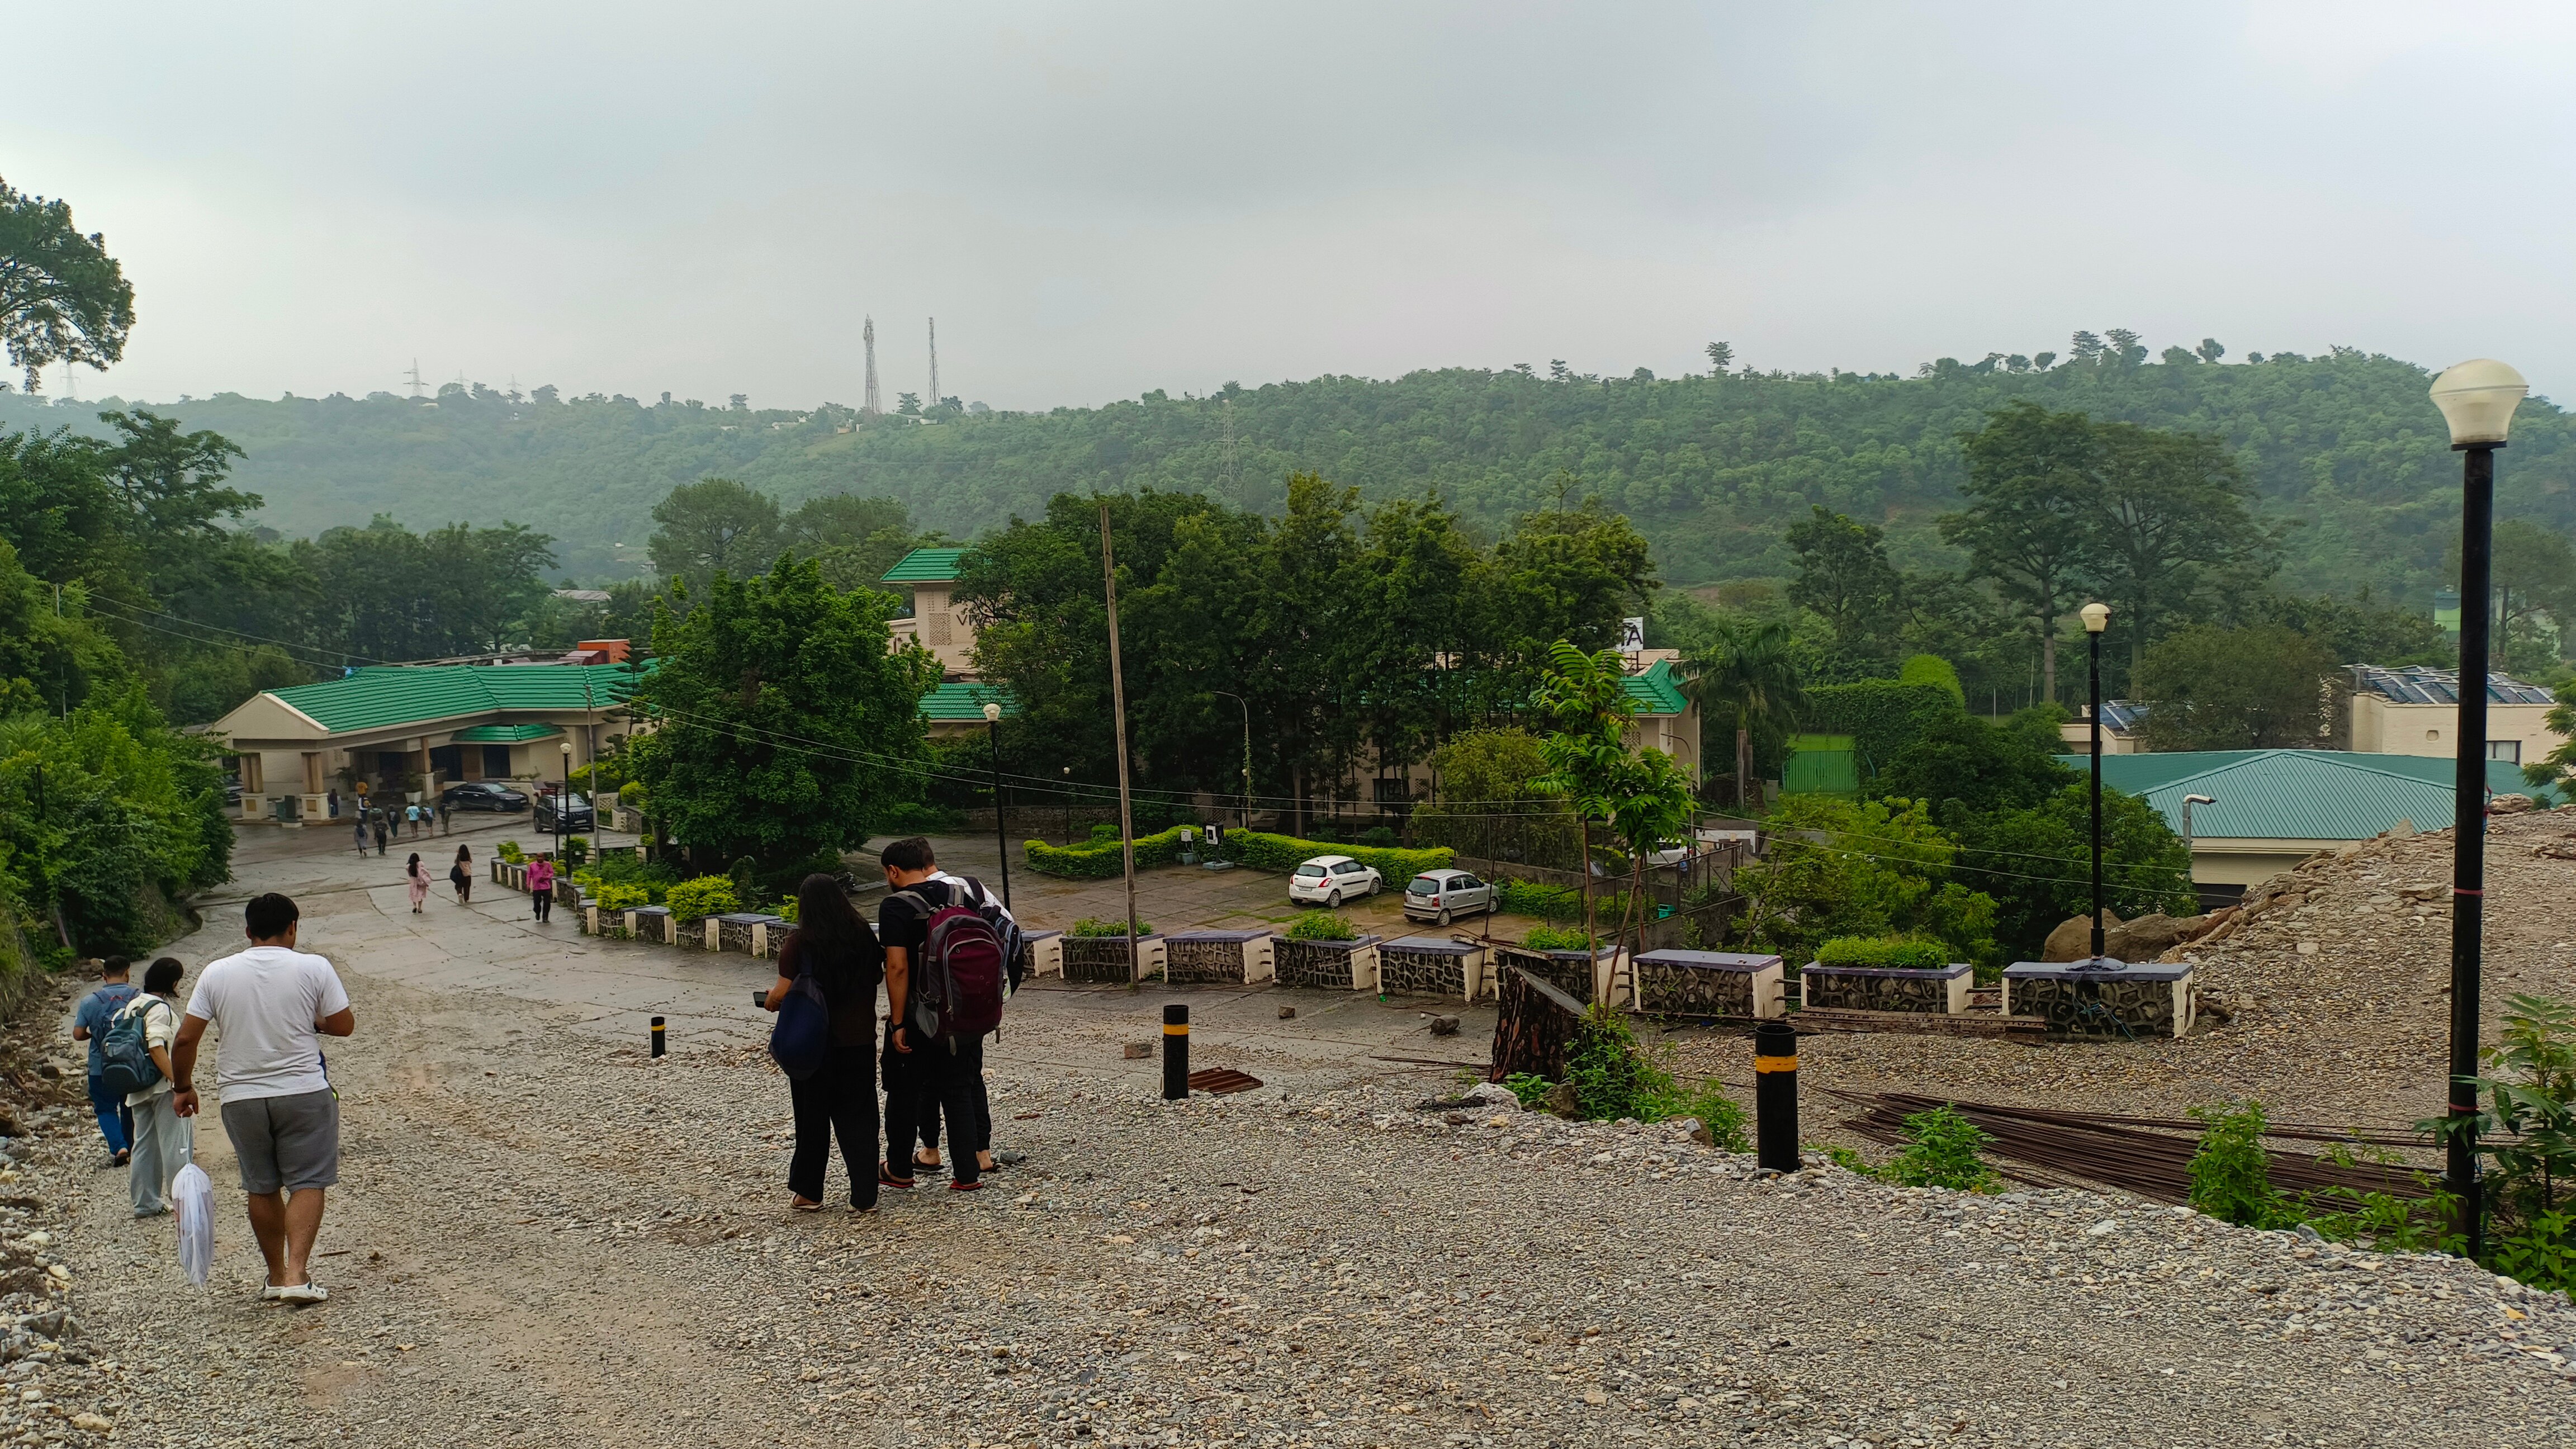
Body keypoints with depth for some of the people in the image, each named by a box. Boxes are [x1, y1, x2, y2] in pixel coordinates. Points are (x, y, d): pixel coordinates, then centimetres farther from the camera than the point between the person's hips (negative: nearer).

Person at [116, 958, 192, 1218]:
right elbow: (156, 1047, -23)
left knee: (144, 1145, 12)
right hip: (162, 1086, -9)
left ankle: (145, 1203, 16)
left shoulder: (132, 1005, 13)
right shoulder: (160, 1008, -14)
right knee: (175, 1144, -2)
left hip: (137, 1087, 9)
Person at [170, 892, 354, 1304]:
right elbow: (344, 1025, -2)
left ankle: (277, 1276, 22)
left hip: (241, 1097, 3)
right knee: (307, 1181, 2)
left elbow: (184, 1040, -1)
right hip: (304, 1091, -2)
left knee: (262, 1188, 14)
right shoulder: (314, 968, -6)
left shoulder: (216, 973, 0)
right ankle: (296, 1274, -12)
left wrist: (183, 1087, 13)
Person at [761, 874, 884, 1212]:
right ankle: (864, 1195, 6)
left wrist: (771, 1000, 9)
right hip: (859, 1041, 3)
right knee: (858, 1117, 9)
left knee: (813, 1117, 11)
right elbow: (878, 975, 11)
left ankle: (808, 1193, 23)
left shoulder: (800, 942, -12)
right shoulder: (863, 936, -1)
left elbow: (783, 993, -13)